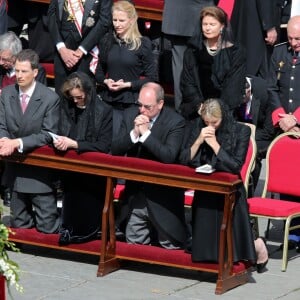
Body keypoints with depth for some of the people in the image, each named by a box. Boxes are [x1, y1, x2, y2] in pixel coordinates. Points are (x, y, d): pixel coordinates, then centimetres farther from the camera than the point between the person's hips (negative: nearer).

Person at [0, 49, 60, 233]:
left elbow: (48, 135, -15)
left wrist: (18, 142, -25)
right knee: (19, 225, 15)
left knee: (47, 228, -2)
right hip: (15, 168, 4)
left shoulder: (50, 98, -13)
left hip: (40, 171, -4)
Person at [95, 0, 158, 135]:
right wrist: (106, 81, -6)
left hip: (133, 103, -3)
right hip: (109, 100, 3)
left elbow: (152, 78, -5)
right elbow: (99, 72, 15)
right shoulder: (107, 41, 6)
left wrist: (127, 84, -13)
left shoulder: (143, 43, -5)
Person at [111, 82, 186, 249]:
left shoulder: (175, 122, -14)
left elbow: (169, 156, -26)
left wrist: (146, 132, -25)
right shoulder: (131, 115, 1)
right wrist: (134, 133, -18)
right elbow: (115, 149, -3)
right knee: (133, 243, 12)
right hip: (135, 193, 5)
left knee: (171, 246, 1)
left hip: (162, 196, -4)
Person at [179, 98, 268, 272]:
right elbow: (184, 160, -3)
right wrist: (199, 140, -17)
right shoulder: (198, 126, 0)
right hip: (204, 194, 3)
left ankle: (257, 245, 28)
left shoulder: (241, 131, -9)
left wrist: (214, 144, -19)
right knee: (204, 246, -1)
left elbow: (235, 166, -17)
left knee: (231, 248, -3)